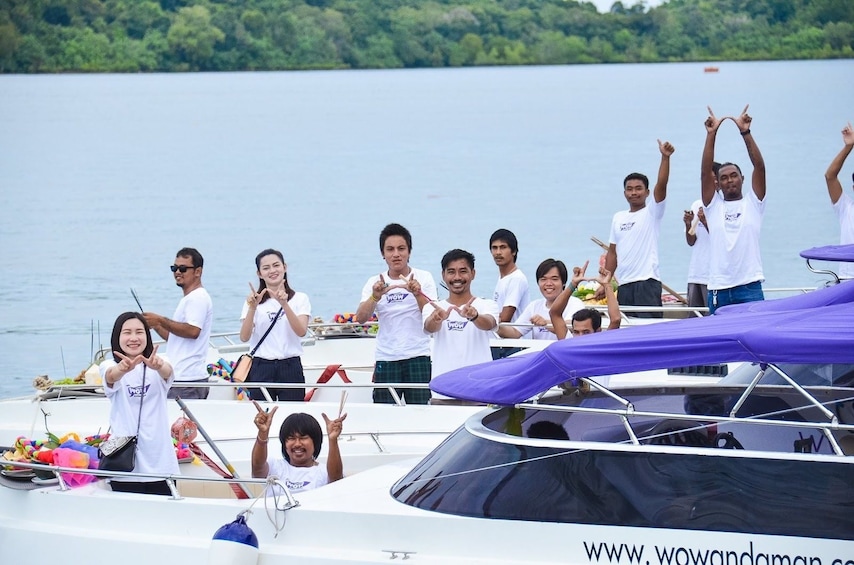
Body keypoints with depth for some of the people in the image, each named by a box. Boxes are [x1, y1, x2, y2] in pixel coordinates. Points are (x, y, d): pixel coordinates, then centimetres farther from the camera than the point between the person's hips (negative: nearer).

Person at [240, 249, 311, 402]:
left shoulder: (300, 299, 6)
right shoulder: (254, 300, 9)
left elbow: (301, 331, -10)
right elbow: (244, 337, -4)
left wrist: (284, 304, -21)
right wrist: (253, 308, -17)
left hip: (290, 368, -1)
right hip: (260, 368, 1)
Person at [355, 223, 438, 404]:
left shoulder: (423, 278, 3)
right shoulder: (375, 282, 7)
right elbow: (361, 318, -5)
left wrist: (417, 293, -26)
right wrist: (375, 297, -24)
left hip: (417, 357, -2)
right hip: (385, 360, 2)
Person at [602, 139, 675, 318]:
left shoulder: (652, 212, 1)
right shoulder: (618, 218, 17)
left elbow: (661, 184, -14)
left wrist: (665, 157, -26)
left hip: (647, 283, -6)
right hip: (624, 284, 6)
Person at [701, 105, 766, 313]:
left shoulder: (753, 203, 10)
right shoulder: (713, 206, 13)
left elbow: (759, 167, -1)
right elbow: (705, 172, 3)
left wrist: (746, 133, -8)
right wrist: (711, 135, -3)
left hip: (749, 286, -2)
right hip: (718, 288, 2)